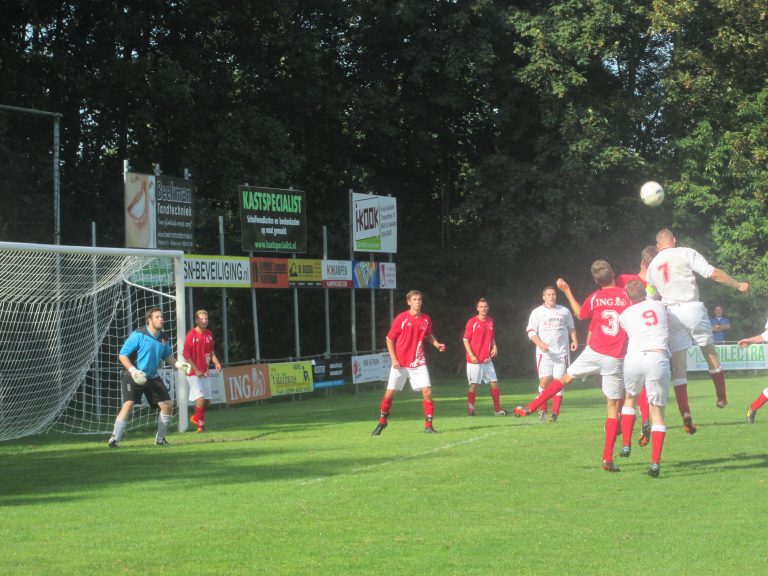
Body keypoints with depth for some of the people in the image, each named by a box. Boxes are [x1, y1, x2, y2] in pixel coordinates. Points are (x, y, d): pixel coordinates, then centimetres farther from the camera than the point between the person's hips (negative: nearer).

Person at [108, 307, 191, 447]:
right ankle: (114, 439, -15)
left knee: (167, 405, 2)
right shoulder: (138, 335, -14)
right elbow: (122, 355, -12)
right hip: (134, 377, -6)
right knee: (128, 404, -21)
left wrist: (179, 364, 3)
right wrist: (133, 371, -25)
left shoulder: (164, 338, 4)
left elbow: (167, 356, 21)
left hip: (153, 377, 6)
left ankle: (160, 438, 20)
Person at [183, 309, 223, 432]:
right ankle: (200, 424, 1)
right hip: (194, 373, -6)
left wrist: (216, 362, 0)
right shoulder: (191, 334, -11)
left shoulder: (209, 334, 8)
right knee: (200, 398, -15)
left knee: (207, 400, 7)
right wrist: (196, 370, -15)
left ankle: (196, 418, 30)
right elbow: (186, 354, -12)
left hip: (205, 372, 6)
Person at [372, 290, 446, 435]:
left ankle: (428, 425, -1)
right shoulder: (401, 318, -7)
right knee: (390, 392, 1)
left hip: (418, 363, 2)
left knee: (427, 391, -10)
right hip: (400, 363, -2)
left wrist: (437, 344, 2)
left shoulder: (426, 320, 3)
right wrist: (393, 359, -9)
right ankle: (382, 422, 23)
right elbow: (389, 338, -2)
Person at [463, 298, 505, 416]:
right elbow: (465, 340, -7)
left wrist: (494, 347, 3)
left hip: (487, 360, 6)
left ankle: (498, 410, 11)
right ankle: (471, 410, 4)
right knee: (473, 385, -4)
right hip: (474, 360, -5)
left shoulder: (490, 321, 9)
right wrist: (471, 355, -15)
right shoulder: (472, 322, -8)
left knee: (494, 383, 4)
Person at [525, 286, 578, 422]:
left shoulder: (564, 311, 11)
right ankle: (542, 411, 1)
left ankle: (555, 413, 0)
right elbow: (531, 331, 1)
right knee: (545, 380, -13)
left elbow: (571, 328, 20)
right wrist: (539, 343, -16)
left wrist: (574, 340, 3)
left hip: (562, 352, 2)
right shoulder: (537, 312, 6)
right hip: (544, 353, -2)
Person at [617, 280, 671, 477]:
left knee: (630, 398, 30)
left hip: (634, 358, 1)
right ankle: (655, 462, -4)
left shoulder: (625, 315, 16)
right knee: (657, 412, 6)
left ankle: (626, 445, 21)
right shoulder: (660, 306, 20)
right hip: (658, 358, -1)